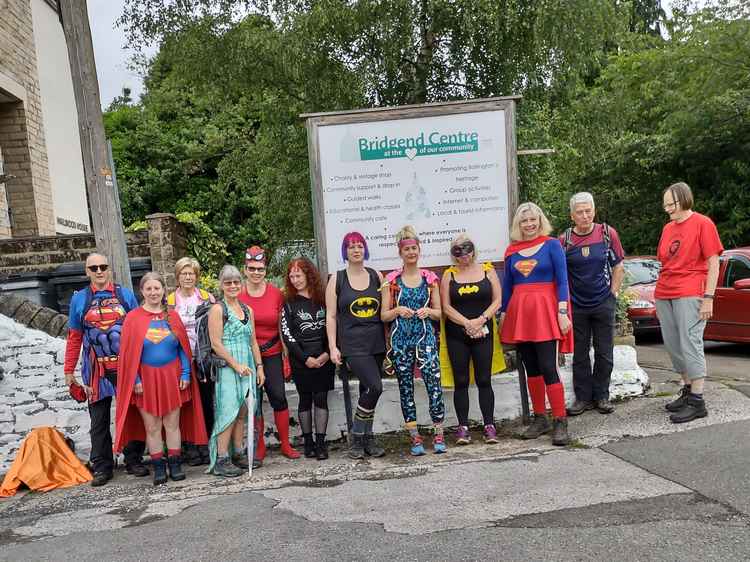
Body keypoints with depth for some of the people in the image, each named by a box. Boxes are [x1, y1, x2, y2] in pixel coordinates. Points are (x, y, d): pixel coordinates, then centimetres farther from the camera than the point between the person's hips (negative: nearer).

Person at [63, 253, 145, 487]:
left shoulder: (126, 295, 5)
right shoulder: (79, 299, 6)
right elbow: (74, 338, 9)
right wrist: (69, 370, 8)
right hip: (96, 370, 0)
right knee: (99, 421, 8)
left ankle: (134, 460, 20)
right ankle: (102, 467, 19)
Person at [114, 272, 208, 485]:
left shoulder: (172, 316, 5)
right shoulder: (133, 318, -1)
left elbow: (183, 348, 6)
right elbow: (129, 352, -2)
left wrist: (185, 374, -2)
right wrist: (135, 379, -8)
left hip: (171, 378, 1)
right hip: (147, 379, -1)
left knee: (172, 424, 6)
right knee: (151, 427, 5)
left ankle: (175, 464, 18)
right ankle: (158, 467, 17)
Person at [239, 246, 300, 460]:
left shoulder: (276, 293, 0)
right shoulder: (238, 295, -2)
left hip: (272, 353, 0)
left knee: (279, 396, -1)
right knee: (254, 400, 6)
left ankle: (285, 444, 14)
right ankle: (260, 447, 20)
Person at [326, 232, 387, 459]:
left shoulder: (376, 276, 9)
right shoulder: (337, 279, 2)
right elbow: (331, 316, 0)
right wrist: (333, 347, -6)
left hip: (376, 343, 4)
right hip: (352, 344, -4)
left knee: (367, 391, 9)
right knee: (374, 387, -17)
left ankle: (367, 438, 22)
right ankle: (356, 438, 1)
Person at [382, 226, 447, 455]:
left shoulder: (430, 278, 6)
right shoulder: (392, 279, 4)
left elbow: (439, 312, 9)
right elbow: (383, 315, 4)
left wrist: (428, 311, -11)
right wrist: (397, 311, -15)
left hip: (425, 337, 0)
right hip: (400, 340, 0)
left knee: (434, 384, -9)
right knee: (405, 388, 5)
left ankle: (438, 435, 4)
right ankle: (415, 437, 15)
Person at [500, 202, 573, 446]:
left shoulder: (552, 245, 1)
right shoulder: (511, 251, 11)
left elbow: (562, 280, -4)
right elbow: (506, 286, 15)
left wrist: (562, 312, -12)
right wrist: (503, 315, 13)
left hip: (545, 311, -4)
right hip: (519, 314, 4)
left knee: (548, 367, -9)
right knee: (531, 369, 10)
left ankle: (560, 422, 0)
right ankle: (540, 419, 22)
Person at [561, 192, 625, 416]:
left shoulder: (607, 233, -1)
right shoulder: (564, 239, -2)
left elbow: (618, 267, 5)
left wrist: (613, 293, -1)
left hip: (603, 303, 0)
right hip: (576, 306, 0)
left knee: (604, 353, 7)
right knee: (579, 354, 7)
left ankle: (602, 396, 21)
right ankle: (583, 397, 19)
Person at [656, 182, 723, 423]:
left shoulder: (702, 223, -3)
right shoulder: (668, 228, 16)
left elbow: (713, 263, -7)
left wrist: (708, 297, -14)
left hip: (689, 295, -7)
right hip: (664, 295, 7)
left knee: (690, 345, -7)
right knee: (673, 346, 9)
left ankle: (697, 401, -2)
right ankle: (688, 391, 23)